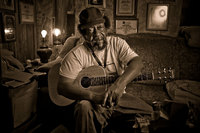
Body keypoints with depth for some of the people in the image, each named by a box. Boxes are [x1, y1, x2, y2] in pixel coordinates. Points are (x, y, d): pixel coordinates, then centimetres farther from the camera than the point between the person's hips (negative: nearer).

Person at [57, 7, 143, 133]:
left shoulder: (117, 43, 0)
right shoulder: (76, 55, -8)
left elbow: (137, 63, -14)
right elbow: (63, 86, -14)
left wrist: (120, 83, -34)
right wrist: (94, 96, -28)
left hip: (118, 98, 3)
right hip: (92, 101, -3)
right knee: (84, 107, -35)